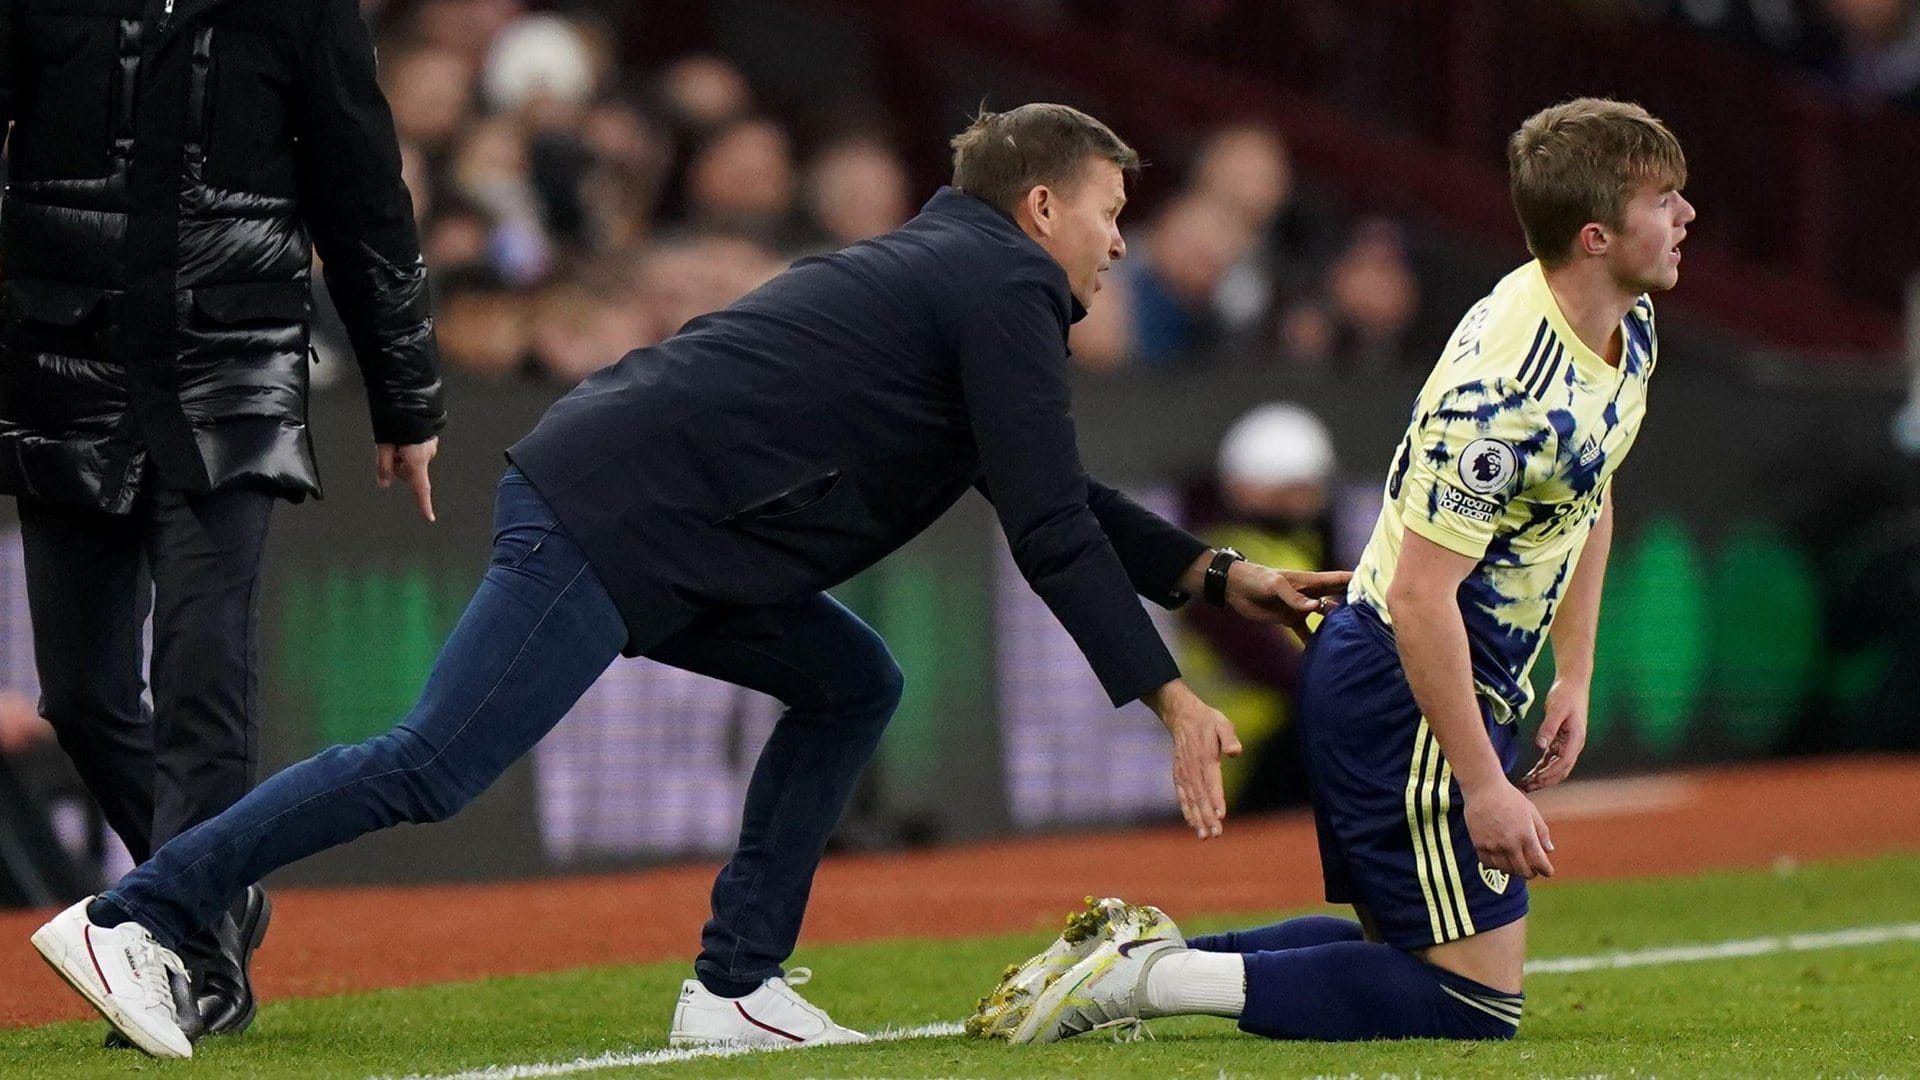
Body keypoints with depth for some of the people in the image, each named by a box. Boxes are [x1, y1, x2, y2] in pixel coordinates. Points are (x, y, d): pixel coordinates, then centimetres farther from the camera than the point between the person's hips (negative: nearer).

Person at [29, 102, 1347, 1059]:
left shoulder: (945, 271, 27)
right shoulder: (1003, 290, -3)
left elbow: (1055, 494, 34)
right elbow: (1049, 534, -9)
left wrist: (1218, 575, 29)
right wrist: (1168, 698, -7)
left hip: (646, 533, 10)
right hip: (610, 519, -10)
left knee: (851, 685, 13)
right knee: (433, 766, -14)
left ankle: (736, 985, 8)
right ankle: (129, 917, -14)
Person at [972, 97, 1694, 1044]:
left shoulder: (1629, 334, 5)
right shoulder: (1506, 391, -26)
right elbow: (1421, 592, -27)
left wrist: (1574, 676, 18)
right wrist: (1483, 784, -25)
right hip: (1405, 690, -10)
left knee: (1425, 948, 18)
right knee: (1476, 1002, -10)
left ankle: (1144, 954, 12)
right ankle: (1155, 978, -14)